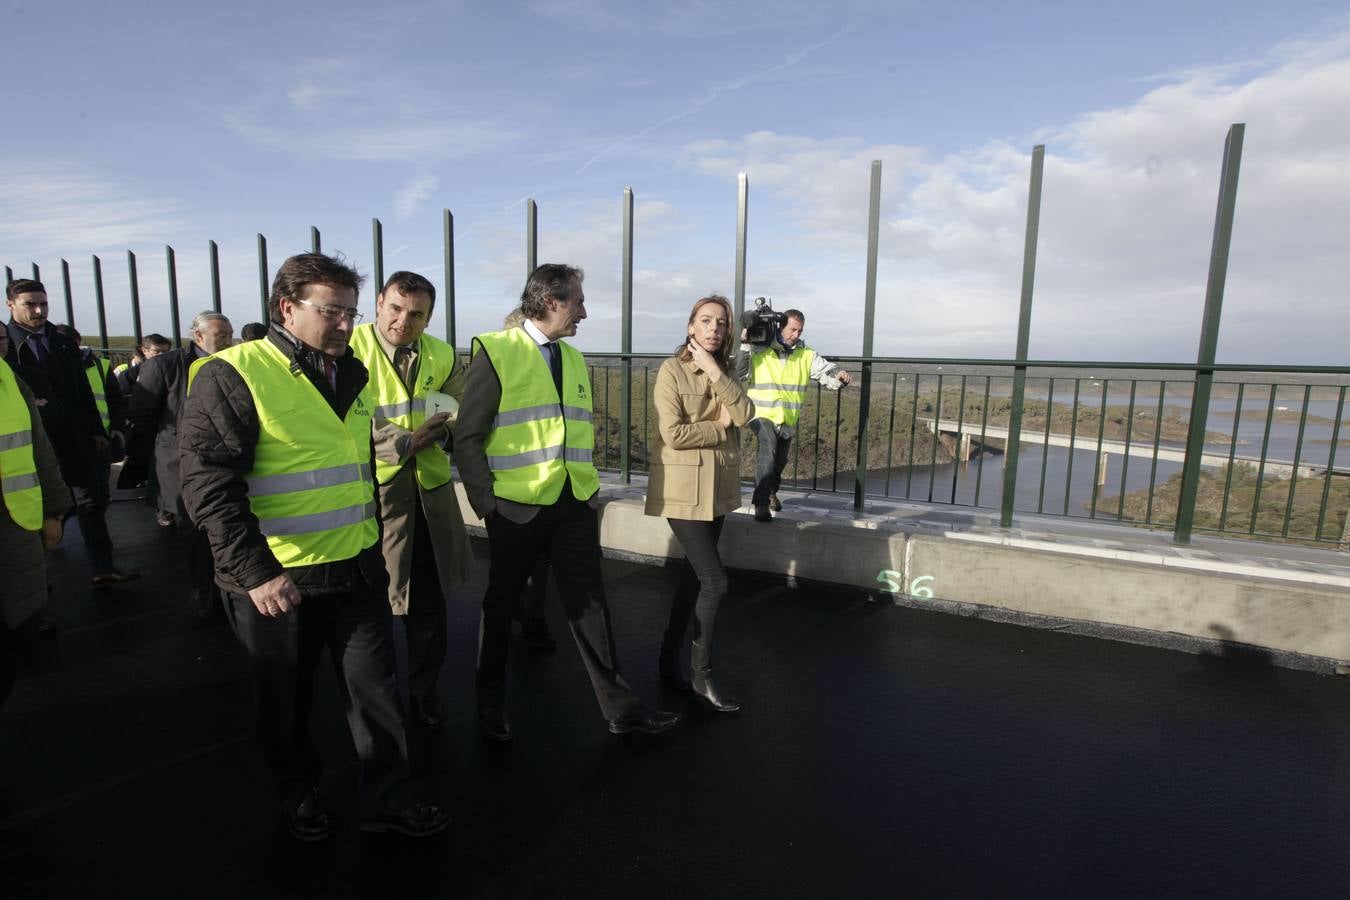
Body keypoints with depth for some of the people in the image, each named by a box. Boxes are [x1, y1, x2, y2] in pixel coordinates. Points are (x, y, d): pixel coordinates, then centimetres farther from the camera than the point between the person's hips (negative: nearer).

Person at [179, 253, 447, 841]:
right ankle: (299, 796, 40)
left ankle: (388, 800, 27)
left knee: (377, 691, 10)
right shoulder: (234, 376, -13)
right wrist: (254, 570, -24)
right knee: (286, 701, 16)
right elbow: (206, 481, -19)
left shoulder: (350, 374, 10)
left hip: (356, 572, 6)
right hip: (277, 582, -5)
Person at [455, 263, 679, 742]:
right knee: (501, 604, 13)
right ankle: (490, 703, 34)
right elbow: (468, 436, -9)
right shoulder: (497, 352, -8)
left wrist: (592, 487, 11)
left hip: (575, 505, 5)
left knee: (590, 603, 10)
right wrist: (486, 501, -11)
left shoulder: (573, 357, 12)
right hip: (517, 506, -5)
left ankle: (620, 707, 21)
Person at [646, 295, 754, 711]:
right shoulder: (672, 370, -10)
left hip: (717, 488, 7)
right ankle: (701, 676, 9)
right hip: (683, 488, -7)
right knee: (715, 580, -8)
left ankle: (670, 658, 29)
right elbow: (673, 433, -19)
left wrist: (715, 372, -14)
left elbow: (744, 415, -8)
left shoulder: (725, 373, 11)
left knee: (695, 575, 14)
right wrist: (720, 429, -9)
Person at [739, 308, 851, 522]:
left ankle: (771, 491, 48)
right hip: (762, 414, -4)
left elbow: (827, 372, -2)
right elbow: (736, 374, -10)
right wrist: (745, 346, -18)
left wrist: (839, 376, -25)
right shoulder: (758, 351, -6)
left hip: (788, 419, 5)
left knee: (780, 460, 18)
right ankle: (761, 502, -22)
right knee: (768, 448, -29)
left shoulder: (806, 355, 3)